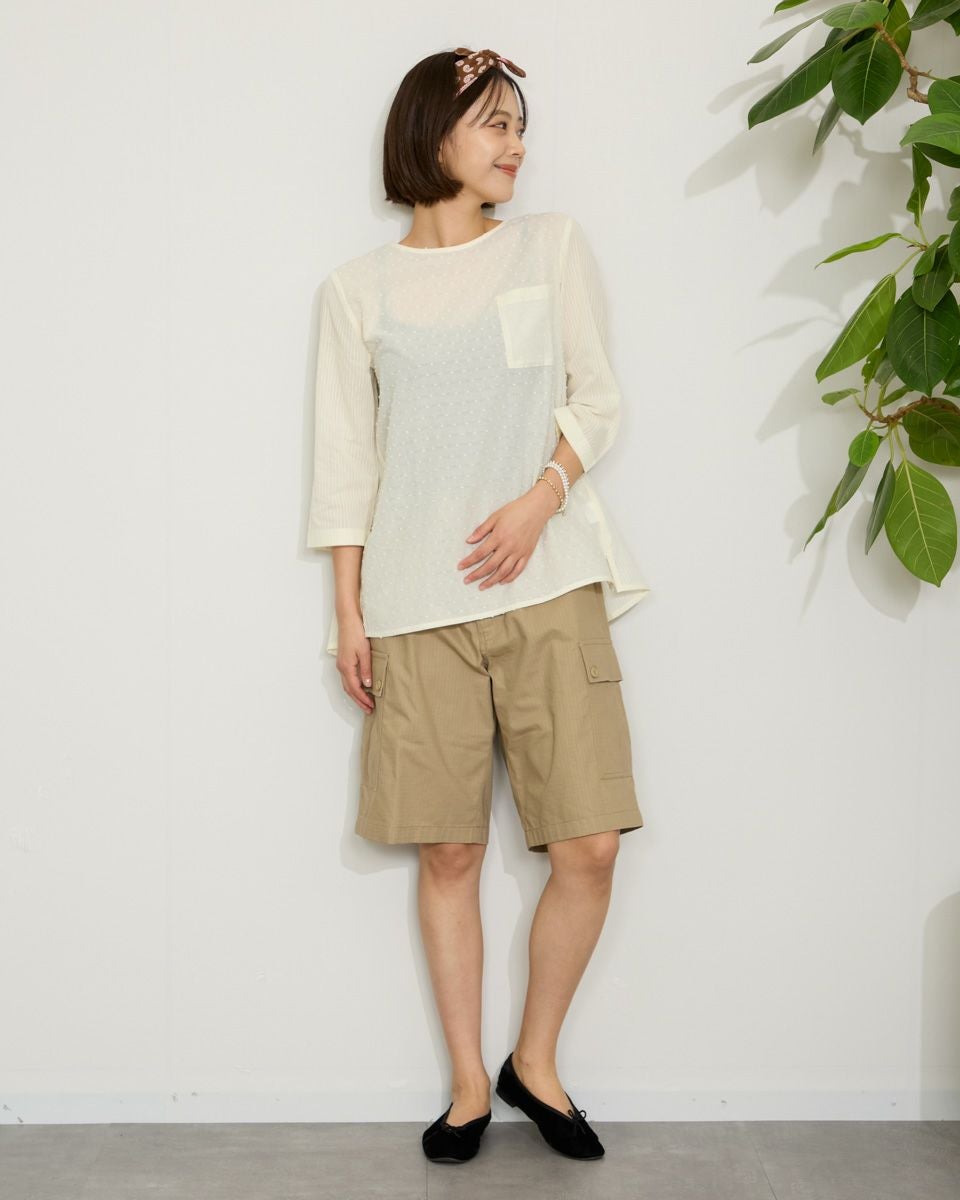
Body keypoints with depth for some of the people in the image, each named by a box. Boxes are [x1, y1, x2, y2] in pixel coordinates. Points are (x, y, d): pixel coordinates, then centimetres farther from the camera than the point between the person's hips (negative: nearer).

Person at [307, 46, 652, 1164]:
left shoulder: (552, 244, 11)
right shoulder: (358, 288, 8)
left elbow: (598, 397, 8)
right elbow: (346, 459, 8)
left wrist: (539, 499, -9)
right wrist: (347, 610, 4)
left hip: (550, 582, 1)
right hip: (419, 601, -1)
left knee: (589, 844, -5)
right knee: (449, 853, 3)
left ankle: (535, 1060, 18)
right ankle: (468, 1083, 20)